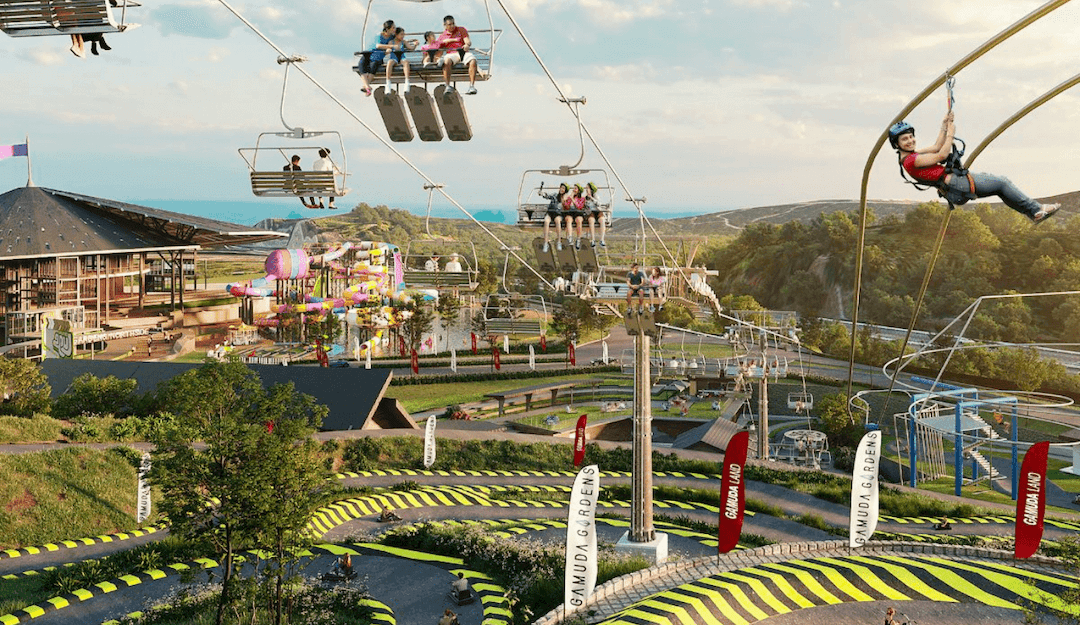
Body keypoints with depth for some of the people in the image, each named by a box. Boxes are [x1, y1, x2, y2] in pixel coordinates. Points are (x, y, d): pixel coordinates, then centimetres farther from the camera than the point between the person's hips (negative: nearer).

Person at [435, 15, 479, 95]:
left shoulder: (461, 30, 18)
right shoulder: (442, 36, 18)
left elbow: (468, 41, 6)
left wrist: (467, 45, -20)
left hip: (464, 52, 1)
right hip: (451, 54, -1)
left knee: (473, 60, -34)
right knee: (446, 61, -38)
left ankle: (472, 86, -38)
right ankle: (447, 86, -38)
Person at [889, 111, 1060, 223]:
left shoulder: (912, 154, 12)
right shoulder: (910, 161, -20)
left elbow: (936, 147, 19)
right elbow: (941, 155, -18)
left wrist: (944, 126, 13)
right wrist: (950, 134, -6)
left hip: (954, 191, 11)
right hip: (956, 185, -11)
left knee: (1000, 187, 14)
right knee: (1002, 182, -2)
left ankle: (1034, 213, 21)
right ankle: (1037, 209, 11)